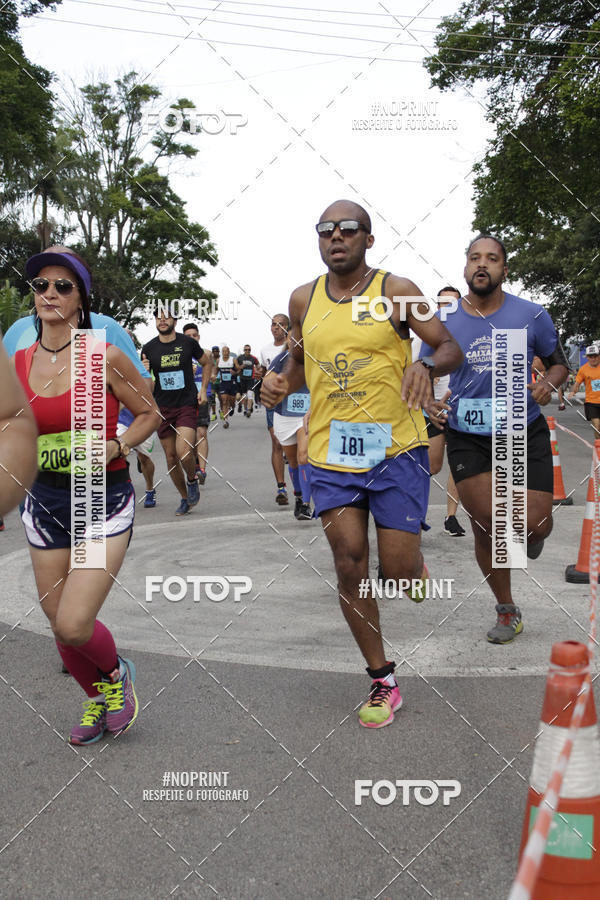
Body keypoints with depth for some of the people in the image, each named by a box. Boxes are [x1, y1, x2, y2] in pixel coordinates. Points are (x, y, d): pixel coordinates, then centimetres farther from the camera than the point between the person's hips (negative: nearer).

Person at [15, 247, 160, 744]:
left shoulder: (105, 356, -9)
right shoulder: (19, 362, 4)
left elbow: (150, 412, 1)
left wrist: (117, 447, -15)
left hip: (104, 501, -5)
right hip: (45, 501, 5)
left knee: (74, 624, -13)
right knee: (59, 624, 12)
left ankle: (117, 672, 22)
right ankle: (98, 698, 40)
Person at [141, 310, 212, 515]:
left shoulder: (188, 343, -2)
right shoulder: (149, 348, 1)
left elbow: (206, 362, 15)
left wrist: (203, 389, 6)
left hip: (187, 405, -3)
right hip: (162, 408, 3)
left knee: (184, 452, -19)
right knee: (170, 456, 6)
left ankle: (193, 480, 13)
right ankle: (185, 498, 23)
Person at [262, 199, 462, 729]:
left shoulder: (395, 291, -4)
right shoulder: (304, 299, 7)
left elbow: (452, 348, -3)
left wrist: (426, 365, -25)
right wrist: (283, 382, 0)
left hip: (397, 449, -3)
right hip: (331, 452, 3)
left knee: (399, 571, -3)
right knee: (349, 564, 0)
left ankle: (414, 563, 38)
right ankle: (382, 680, 17)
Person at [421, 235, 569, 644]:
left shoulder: (532, 315, -1)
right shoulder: (444, 323, 1)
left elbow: (559, 363, 10)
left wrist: (548, 384, -13)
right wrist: (430, 402, -12)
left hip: (525, 433, 0)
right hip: (468, 438, 0)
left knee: (534, 525, -8)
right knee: (487, 526, -4)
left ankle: (533, 532, 36)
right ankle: (507, 610, 20)